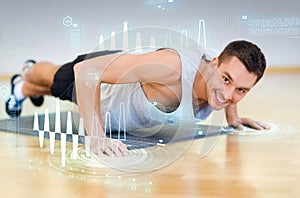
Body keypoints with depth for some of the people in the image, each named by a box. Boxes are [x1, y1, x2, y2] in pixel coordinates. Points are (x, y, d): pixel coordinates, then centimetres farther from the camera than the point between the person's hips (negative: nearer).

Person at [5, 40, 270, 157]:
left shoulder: (229, 72, -29)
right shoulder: (171, 66, -51)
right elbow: (85, 70, -48)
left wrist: (232, 116, -4)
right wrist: (96, 136, -52)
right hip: (92, 72, -6)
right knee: (54, 80, 33)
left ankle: (27, 89, 74)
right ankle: (23, 82, 70)